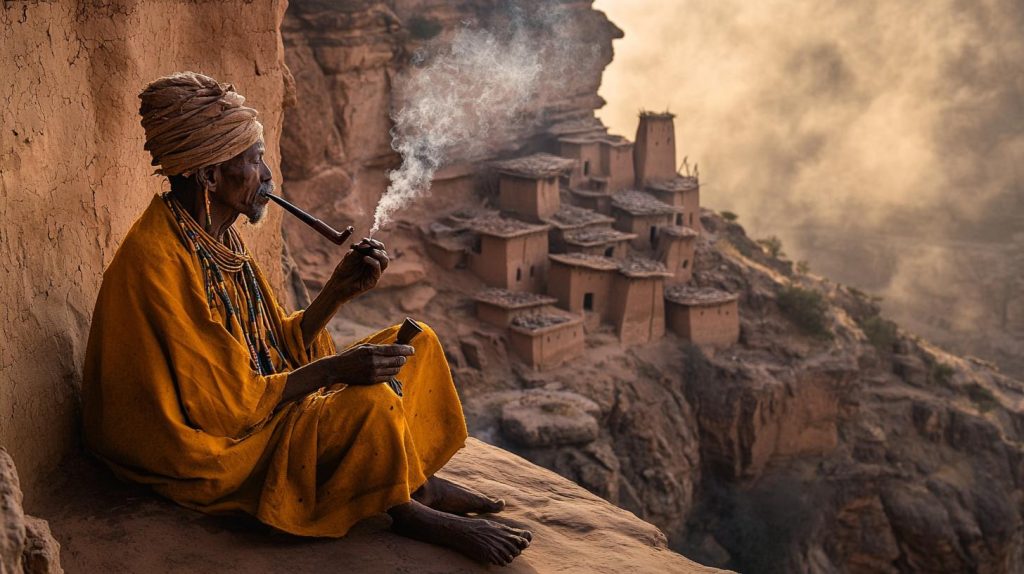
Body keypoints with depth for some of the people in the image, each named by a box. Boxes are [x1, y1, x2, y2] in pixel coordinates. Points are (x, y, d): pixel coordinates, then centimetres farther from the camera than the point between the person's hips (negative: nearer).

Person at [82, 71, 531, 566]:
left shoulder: (217, 237, 5)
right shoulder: (160, 263, -25)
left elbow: (280, 344, 9)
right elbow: (224, 406, -25)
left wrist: (340, 288, -5)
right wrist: (335, 368, -23)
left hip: (262, 402, 10)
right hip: (217, 451, -10)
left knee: (414, 343, 8)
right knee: (370, 402, -30)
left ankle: (418, 481, 3)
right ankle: (403, 510, -4)